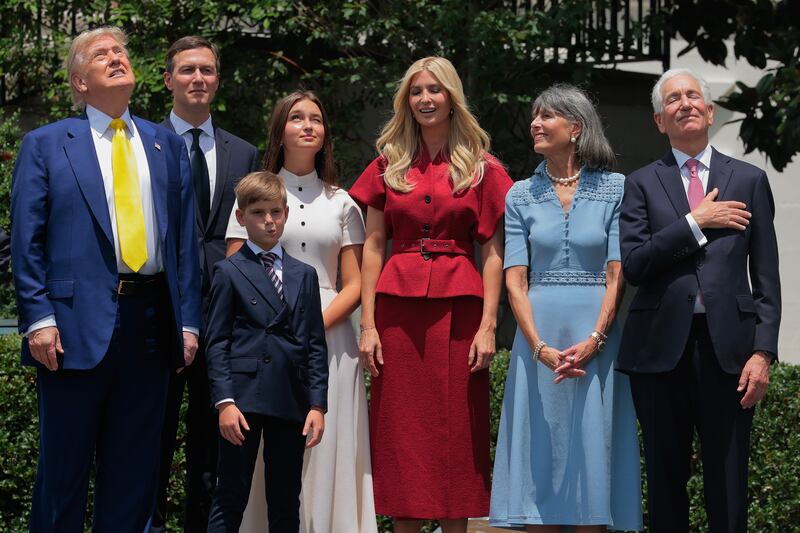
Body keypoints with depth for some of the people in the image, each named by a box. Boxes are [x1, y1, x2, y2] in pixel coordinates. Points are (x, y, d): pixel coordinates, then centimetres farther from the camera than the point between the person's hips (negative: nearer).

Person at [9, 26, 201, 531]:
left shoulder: (166, 145, 15)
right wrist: (39, 319, -10)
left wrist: (188, 321, 5)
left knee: (135, 469, 8)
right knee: (64, 468, 3)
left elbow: (185, 239, 12)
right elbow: (26, 240, 0)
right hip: (79, 322, -3)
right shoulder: (46, 145, 5)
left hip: (151, 321, 3)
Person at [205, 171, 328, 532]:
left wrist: (317, 405, 3)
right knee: (230, 499, -3)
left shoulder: (304, 275, 15)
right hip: (244, 397, -4)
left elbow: (315, 345, 12)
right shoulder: (228, 272, 4)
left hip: (291, 402, 4)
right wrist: (224, 402, -10)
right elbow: (217, 342, 0)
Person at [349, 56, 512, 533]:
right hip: (398, 309, 2)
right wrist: (368, 324, -1)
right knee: (401, 429, 2)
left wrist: (488, 325, -8)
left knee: (455, 429, 0)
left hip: (457, 309, -2)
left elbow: (493, 254, 1)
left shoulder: (482, 169, 5)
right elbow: (373, 248, 7)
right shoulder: (389, 166, 11)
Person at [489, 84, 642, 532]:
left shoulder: (615, 189, 2)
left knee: (592, 450, 0)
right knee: (540, 453, 1)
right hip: (538, 334, 2)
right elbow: (515, 279, 1)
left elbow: (618, 273, -3)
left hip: (596, 335, -2)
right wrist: (540, 347, -12)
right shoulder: (521, 196, 8)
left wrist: (593, 340, -15)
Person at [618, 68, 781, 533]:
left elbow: (766, 279, 7)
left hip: (728, 345, 0)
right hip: (661, 348, 0)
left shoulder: (750, 181, 10)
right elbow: (633, 265, -4)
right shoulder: (643, 184, 9)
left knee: (728, 486, 0)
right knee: (666, 481, 6)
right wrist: (696, 223, -9)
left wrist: (763, 351, -3)